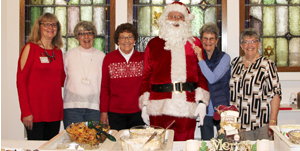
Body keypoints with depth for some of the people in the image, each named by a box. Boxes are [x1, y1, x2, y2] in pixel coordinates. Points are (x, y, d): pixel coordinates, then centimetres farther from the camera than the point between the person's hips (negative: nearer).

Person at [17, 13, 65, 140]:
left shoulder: (58, 51, 13)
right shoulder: (31, 48, -2)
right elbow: (21, 81, -7)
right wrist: (26, 111, -13)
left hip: (55, 111, 5)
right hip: (35, 111, -5)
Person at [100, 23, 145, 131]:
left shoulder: (143, 58, 5)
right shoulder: (109, 58, 4)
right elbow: (104, 86, 6)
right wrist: (103, 111, 2)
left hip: (138, 112, 1)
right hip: (115, 113, 0)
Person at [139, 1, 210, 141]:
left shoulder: (194, 43, 12)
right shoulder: (154, 44, 11)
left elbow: (201, 73, 7)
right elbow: (146, 76, 8)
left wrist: (202, 101, -4)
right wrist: (144, 104, 2)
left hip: (187, 108, 0)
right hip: (159, 107, 0)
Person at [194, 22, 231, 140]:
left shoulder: (224, 58, -3)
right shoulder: (197, 57, 8)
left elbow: (213, 78, -18)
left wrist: (200, 60, -19)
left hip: (221, 109, -3)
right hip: (205, 110, 3)